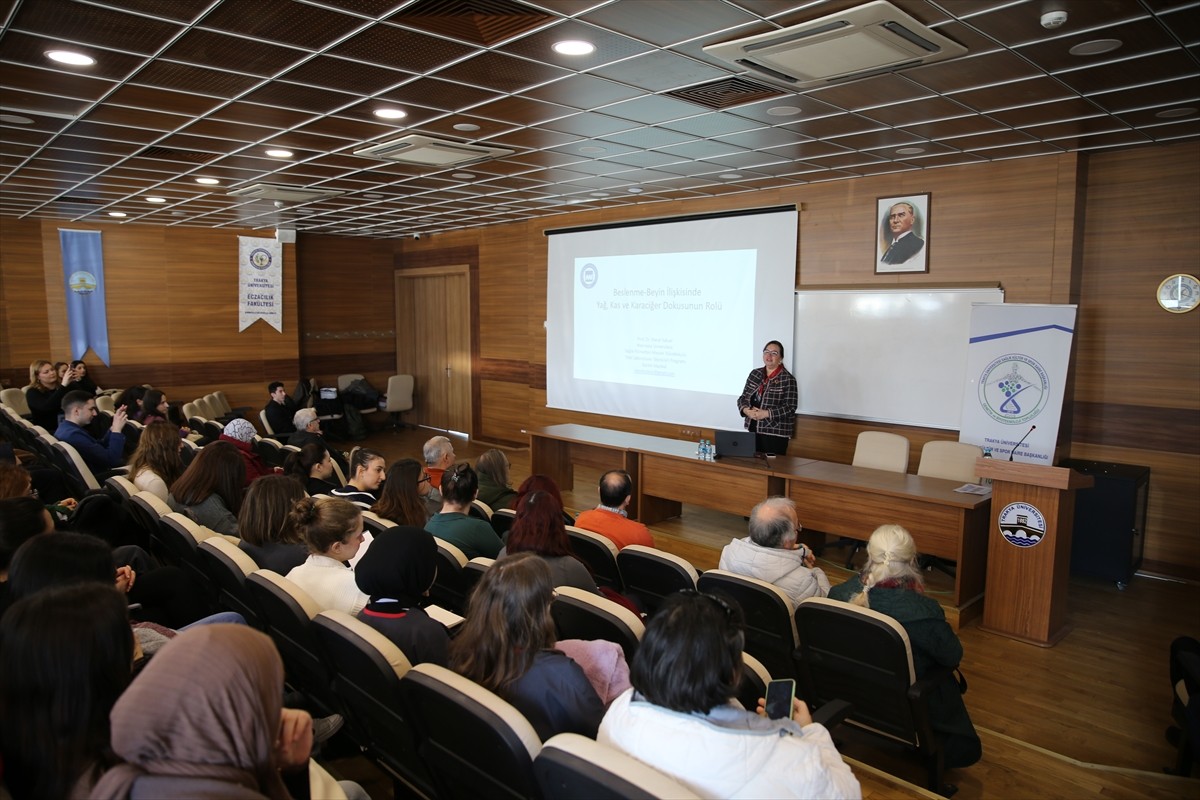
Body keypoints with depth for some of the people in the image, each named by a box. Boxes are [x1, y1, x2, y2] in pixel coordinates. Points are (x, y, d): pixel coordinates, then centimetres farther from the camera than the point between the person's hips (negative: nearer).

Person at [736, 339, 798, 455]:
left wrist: (766, 413, -21)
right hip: (753, 429, 5)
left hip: (775, 432, -5)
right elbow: (743, 398, 11)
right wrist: (746, 410, -11)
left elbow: (790, 408, -12)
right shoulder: (754, 374, 10)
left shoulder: (788, 379, -7)